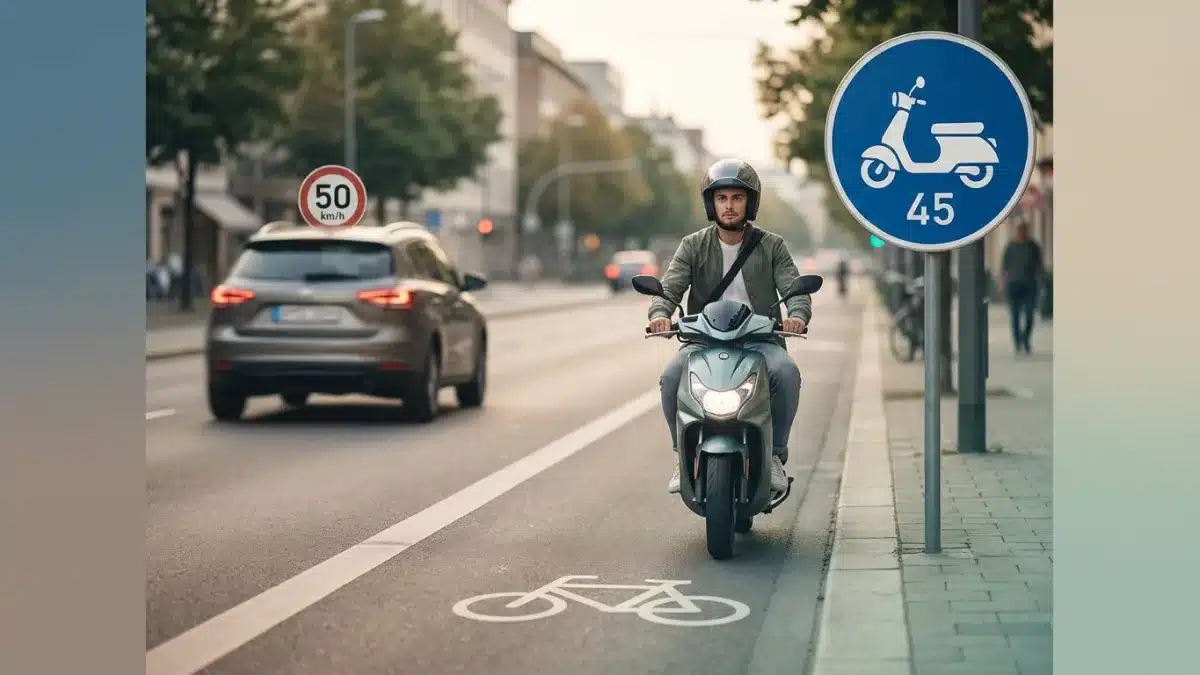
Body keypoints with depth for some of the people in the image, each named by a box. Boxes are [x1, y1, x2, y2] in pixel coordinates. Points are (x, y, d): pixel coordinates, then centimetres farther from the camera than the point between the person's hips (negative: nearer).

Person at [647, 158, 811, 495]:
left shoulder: (772, 246, 10)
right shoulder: (693, 246, 10)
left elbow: (795, 288, -1)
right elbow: (670, 286, -2)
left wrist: (797, 315, -26)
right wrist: (660, 314, -26)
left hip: (760, 339, 0)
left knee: (786, 372, -33)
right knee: (672, 376, -30)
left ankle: (775, 453, -13)